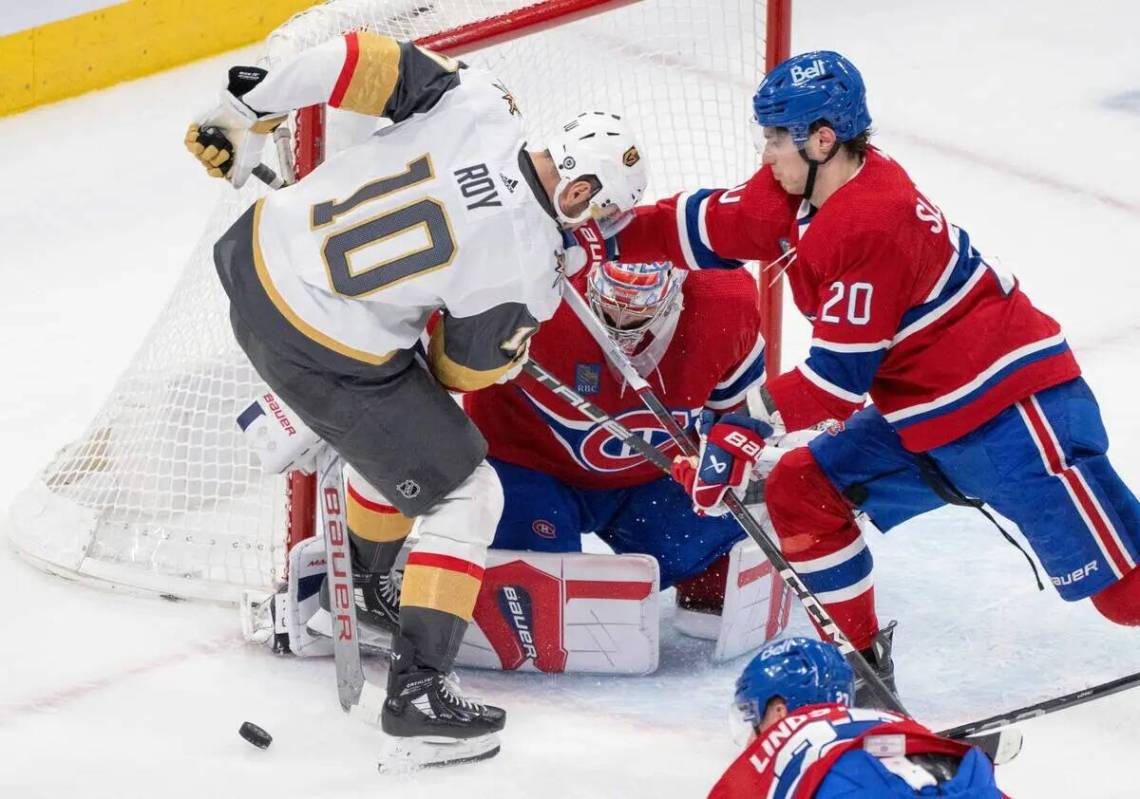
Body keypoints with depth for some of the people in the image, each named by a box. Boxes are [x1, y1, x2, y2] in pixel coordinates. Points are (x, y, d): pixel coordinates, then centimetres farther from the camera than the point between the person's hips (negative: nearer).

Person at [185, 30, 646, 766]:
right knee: (465, 496, 8)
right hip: (324, 358, -7)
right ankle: (419, 690, 7)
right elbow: (461, 370, -4)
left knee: (397, 427, 33)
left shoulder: (474, 101, -10)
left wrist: (246, 115, 2)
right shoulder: (527, 270, -18)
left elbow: (353, 60, -11)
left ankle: (363, 589, 53)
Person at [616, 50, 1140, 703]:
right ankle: (859, 656, 16)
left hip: (1015, 404, -10)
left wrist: (753, 423, -20)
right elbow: (707, 226, 14)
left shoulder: (875, 222, -25)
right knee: (801, 491, 5)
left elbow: (842, 374, -23)